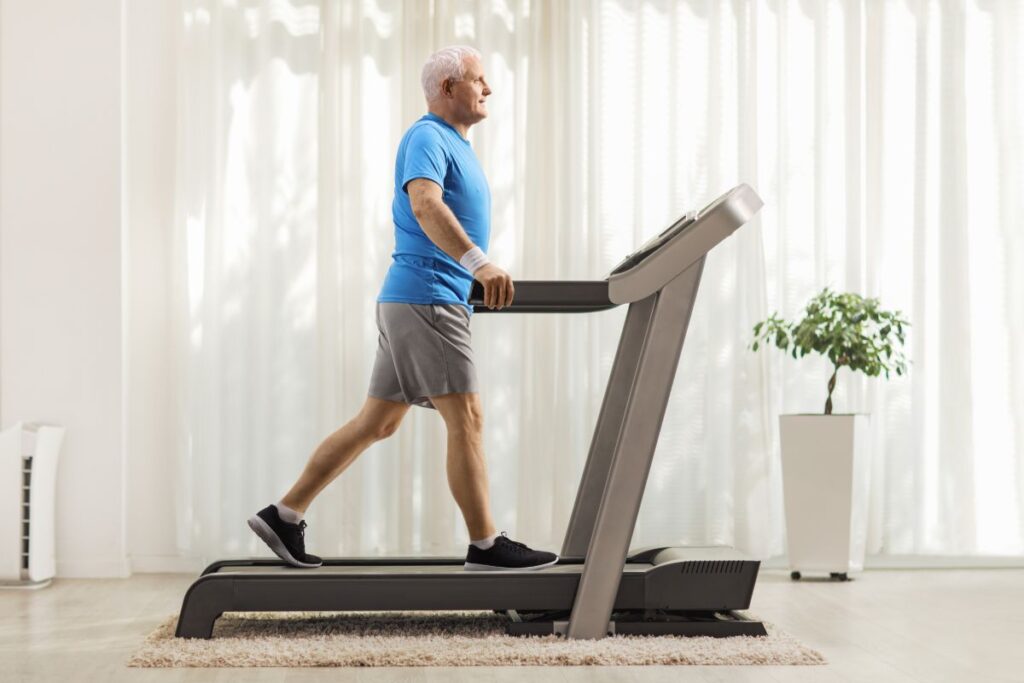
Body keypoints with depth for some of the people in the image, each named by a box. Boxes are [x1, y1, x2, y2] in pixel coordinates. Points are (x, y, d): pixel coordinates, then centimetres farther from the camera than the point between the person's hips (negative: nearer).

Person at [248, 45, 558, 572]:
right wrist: (478, 262, -41)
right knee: (465, 420, -7)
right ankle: (485, 546, -3)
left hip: (413, 304, 10)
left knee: (376, 424, 11)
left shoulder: (456, 145, 22)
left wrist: (483, 273, 25)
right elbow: (425, 204, -28)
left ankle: (285, 515, 14)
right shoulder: (427, 138, -9)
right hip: (425, 300, -10)